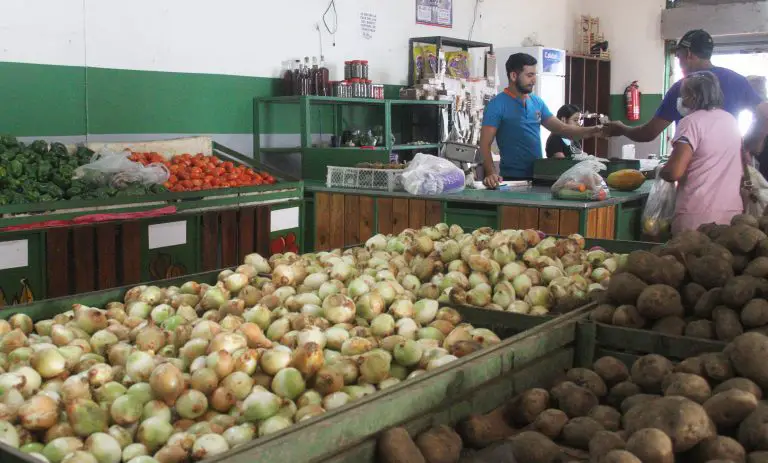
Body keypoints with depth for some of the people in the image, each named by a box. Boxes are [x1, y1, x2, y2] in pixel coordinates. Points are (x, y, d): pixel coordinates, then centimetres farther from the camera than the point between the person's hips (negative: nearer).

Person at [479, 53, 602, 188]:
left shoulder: (537, 102, 9)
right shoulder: (497, 105, -10)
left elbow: (560, 128, 10)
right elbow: (485, 144, -14)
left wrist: (592, 131, -6)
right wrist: (491, 173, -30)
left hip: (538, 175, 6)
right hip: (513, 178, -6)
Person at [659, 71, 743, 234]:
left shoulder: (692, 121, -11)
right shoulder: (732, 121, 12)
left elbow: (675, 172, -19)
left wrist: (660, 172, 1)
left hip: (698, 217, -7)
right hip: (732, 212, 7)